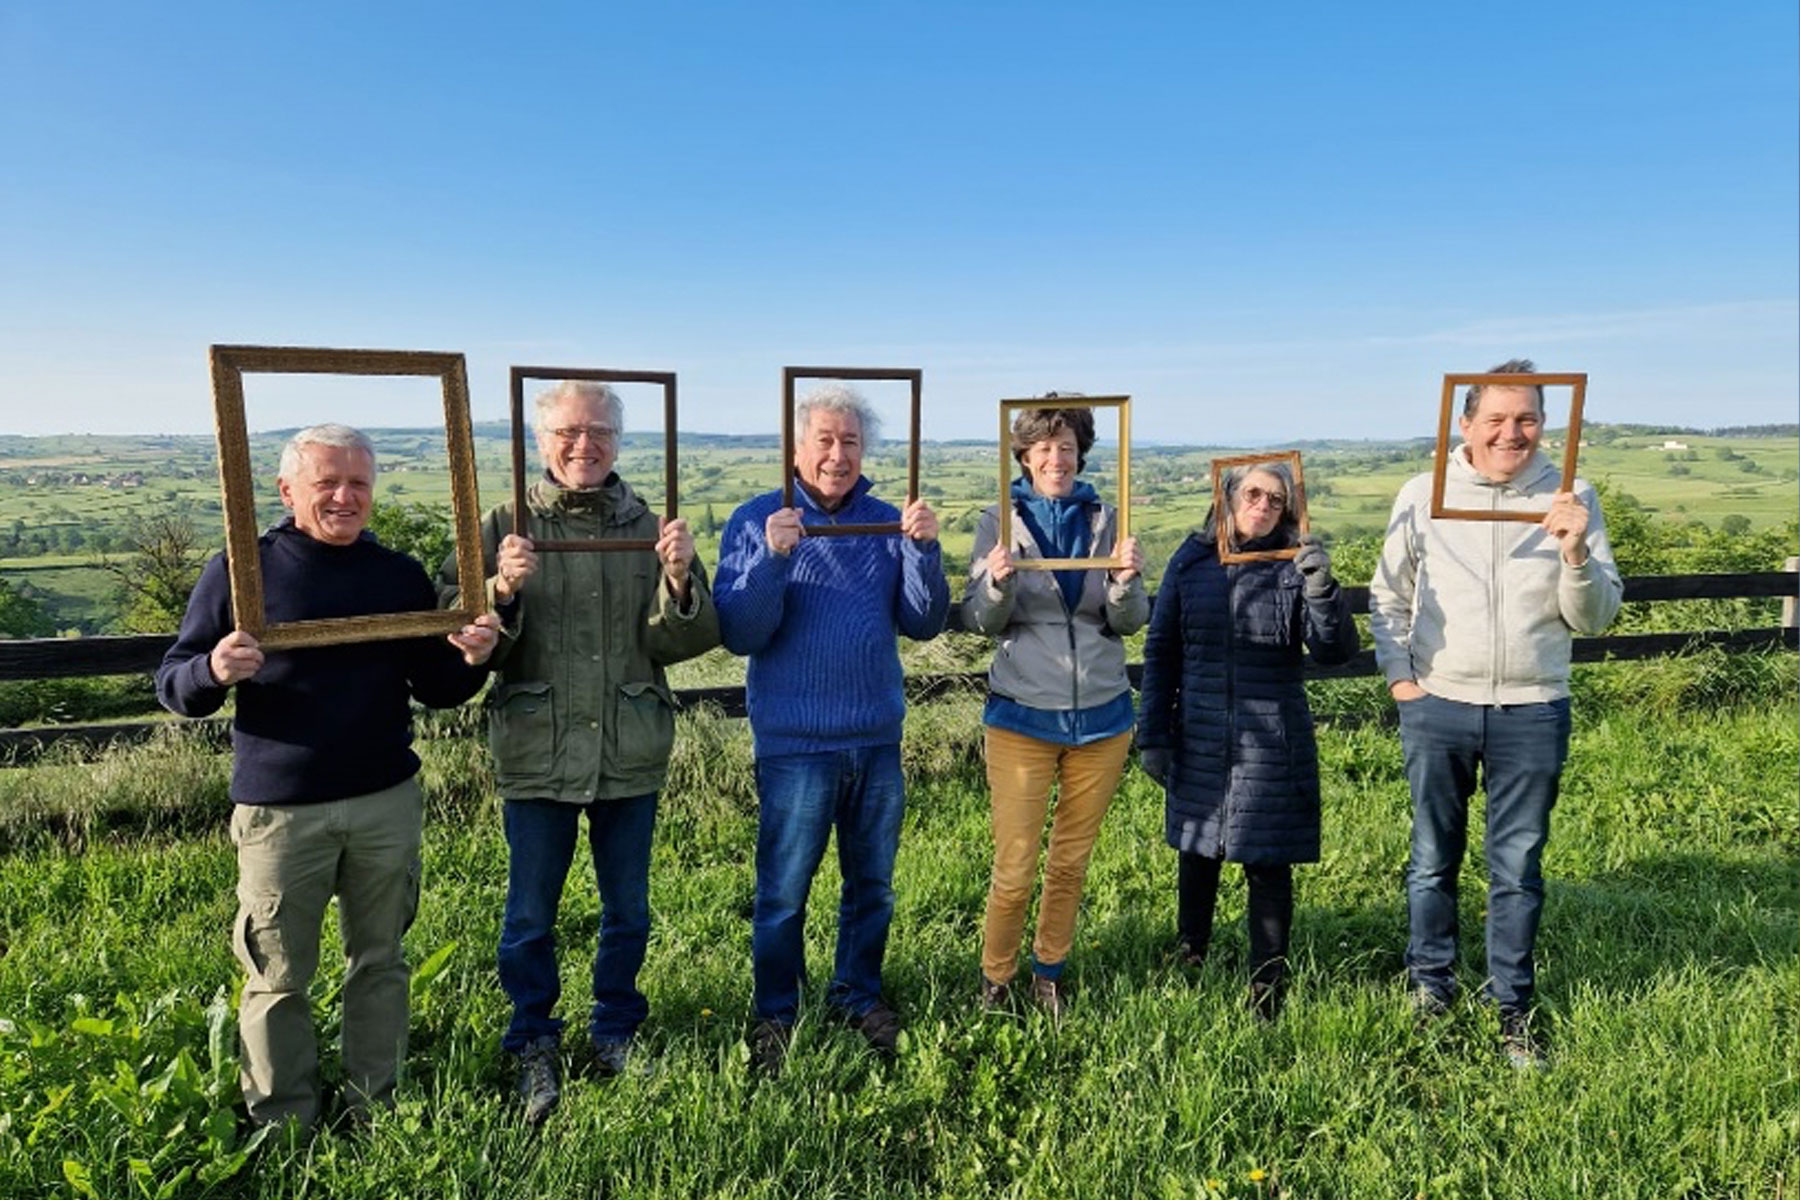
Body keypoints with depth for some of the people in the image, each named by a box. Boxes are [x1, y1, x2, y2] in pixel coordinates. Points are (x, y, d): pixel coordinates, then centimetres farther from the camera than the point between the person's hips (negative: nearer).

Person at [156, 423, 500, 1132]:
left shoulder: (402, 576, 5)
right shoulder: (240, 571, -3)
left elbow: (434, 690, 9)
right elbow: (173, 686, -2)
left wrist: (470, 661, -13)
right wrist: (215, 672, -25)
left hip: (387, 804, 3)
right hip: (280, 810, -2)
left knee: (379, 961, 13)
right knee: (280, 975, 8)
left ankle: (377, 1111, 29)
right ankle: (284, 1126, 26)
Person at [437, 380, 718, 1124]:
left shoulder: (649, 528, 0)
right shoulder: (506, 527, -3)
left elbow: (688, 641, -3)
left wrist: (678, 581, -22)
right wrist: (500, 592, -26)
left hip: (631, 755, 2)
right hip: (537, 755, -1)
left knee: (628, 910, 16)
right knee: (530, 916, 12)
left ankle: (616, 1031, 38)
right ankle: (534, 1047, 33)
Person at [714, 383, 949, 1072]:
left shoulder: (887, 522, 4)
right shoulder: (757, 521, -5)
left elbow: (923, 624, -2)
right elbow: (739, 635, -12)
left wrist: (925, 551, -17)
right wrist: (772, 558, -26)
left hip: (878, 738, 4)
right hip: (795, 743, -3)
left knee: (872, 884, 17)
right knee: (783, 891, 7)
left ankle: (858, 995, 37)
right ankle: (774, 1014, 27)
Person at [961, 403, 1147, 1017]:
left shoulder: (1104, 518, 3)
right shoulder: (1001, 520, -2)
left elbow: (1130, 622, 0)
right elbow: (980, 621, -5)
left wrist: (1127, 579, -20)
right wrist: (997, 581, -25)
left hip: (1100, 715, 2)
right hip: (1022, 717, -2)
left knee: (1071, 861, 15)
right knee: (1014, 869, 0)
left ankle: (1049, 974, 35)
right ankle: (995, 981, 23)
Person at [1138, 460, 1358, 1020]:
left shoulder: (1294, 566, -2)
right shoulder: (1192, 560, 2)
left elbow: (1335, 652, -8)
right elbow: (1161, 649, 5)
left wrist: (1321, 588, -25)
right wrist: (1153, 734, 3)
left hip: (1273, 745, -2)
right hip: (1199, 741, 2)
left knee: (1269, 868, 5)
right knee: (1197, 858, 15)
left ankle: (1267, 990, 19)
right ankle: (1188, 967, 35)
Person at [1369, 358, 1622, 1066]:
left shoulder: (1572, 500, -1)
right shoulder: (1425, 495, -2)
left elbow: (1594, 618, -1)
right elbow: (1388, 595, 8)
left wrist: (1575, 553, -17)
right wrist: (1399, 675, 0)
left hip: (1533, 714, 0)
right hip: (1437, 708, 0)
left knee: (1518, 868, 10)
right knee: (1434, 860, 12)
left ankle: (1512, 1008, 26)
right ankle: (1430, 989, 29)